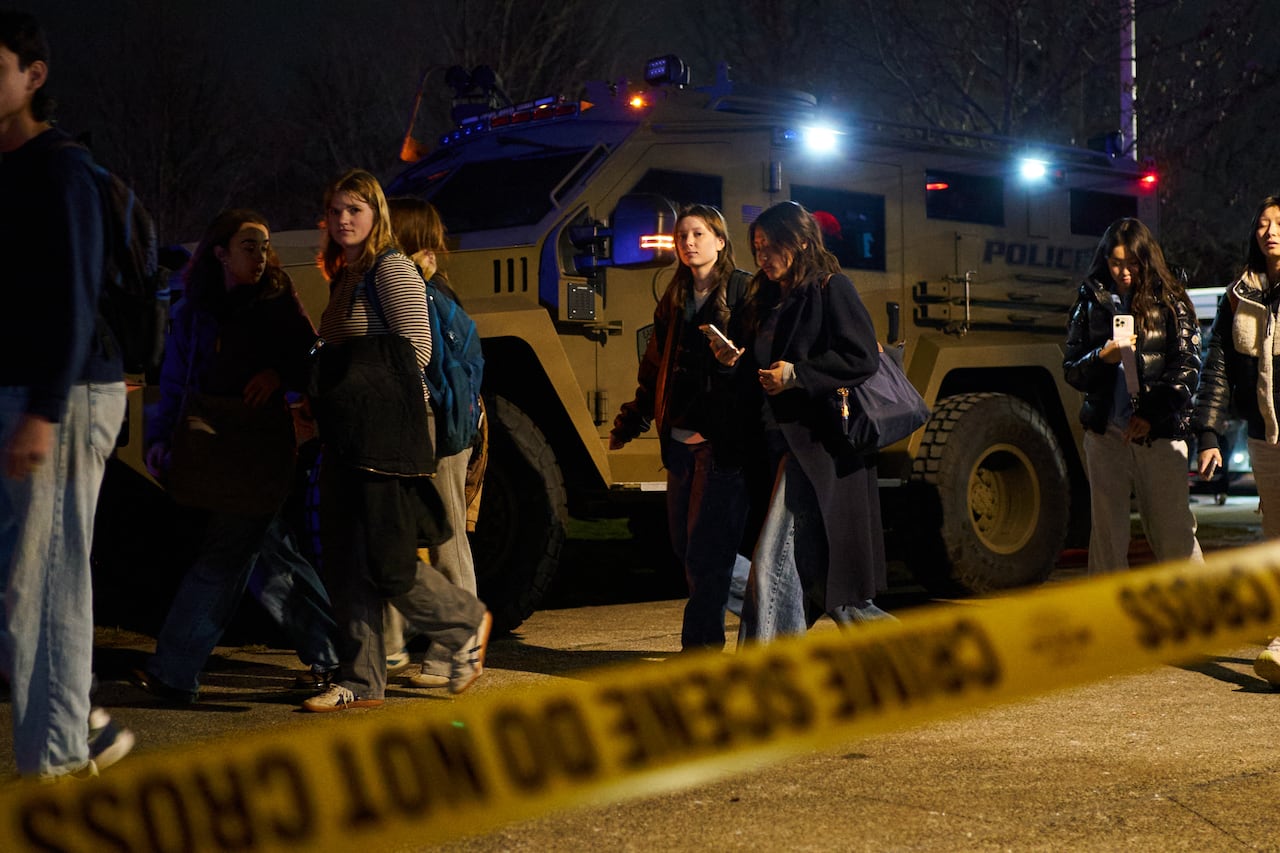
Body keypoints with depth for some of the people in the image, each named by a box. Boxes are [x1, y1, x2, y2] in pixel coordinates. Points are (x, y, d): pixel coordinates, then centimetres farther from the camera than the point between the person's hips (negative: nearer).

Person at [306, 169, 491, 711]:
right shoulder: (344, 277, 19)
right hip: (346, 437, 9)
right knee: (346, 564, 6)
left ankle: (467, 624, 16)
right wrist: (322, 399, 12)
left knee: (387, 561, -7)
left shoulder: (392, 268, -6)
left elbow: (416, 349, -11)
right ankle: (362, 683, 11)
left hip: (386, 434, -9)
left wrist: (374, 387, -4)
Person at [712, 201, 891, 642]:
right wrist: (737, 361, 2)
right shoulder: (767, 300, 19)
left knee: (772, 559, -13)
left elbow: (864, 358, -13)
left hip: (818, 443, -9)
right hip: (780, 441, 9)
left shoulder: (830, 288, -4)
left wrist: (796, 373, -17)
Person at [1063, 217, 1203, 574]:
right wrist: (1102, 358, -12)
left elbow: (1187, 367, -1)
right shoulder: (1091, 302, 9)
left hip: (1159, 433, -2)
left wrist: (1151, 414, -9)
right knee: (1107, 534, 3)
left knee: (1174, 531, -2)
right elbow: (1071, 370, 9)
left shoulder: (1169, 301, 3)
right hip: (1105, 433, 2)